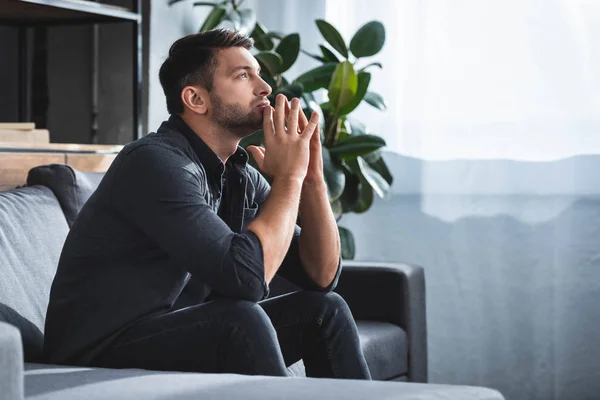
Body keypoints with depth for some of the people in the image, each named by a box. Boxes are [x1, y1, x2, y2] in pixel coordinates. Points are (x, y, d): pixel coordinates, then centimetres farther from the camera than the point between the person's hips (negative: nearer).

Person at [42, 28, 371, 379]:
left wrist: (312, 177, -5)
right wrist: (288, 176, -18)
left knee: (325, 309, 1)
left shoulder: (242, 178, 6)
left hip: (181, 336, 9)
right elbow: (247, 276, -30)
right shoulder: (156, 162, -20)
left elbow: (321, 276, 7)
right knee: (245, 320, -30)